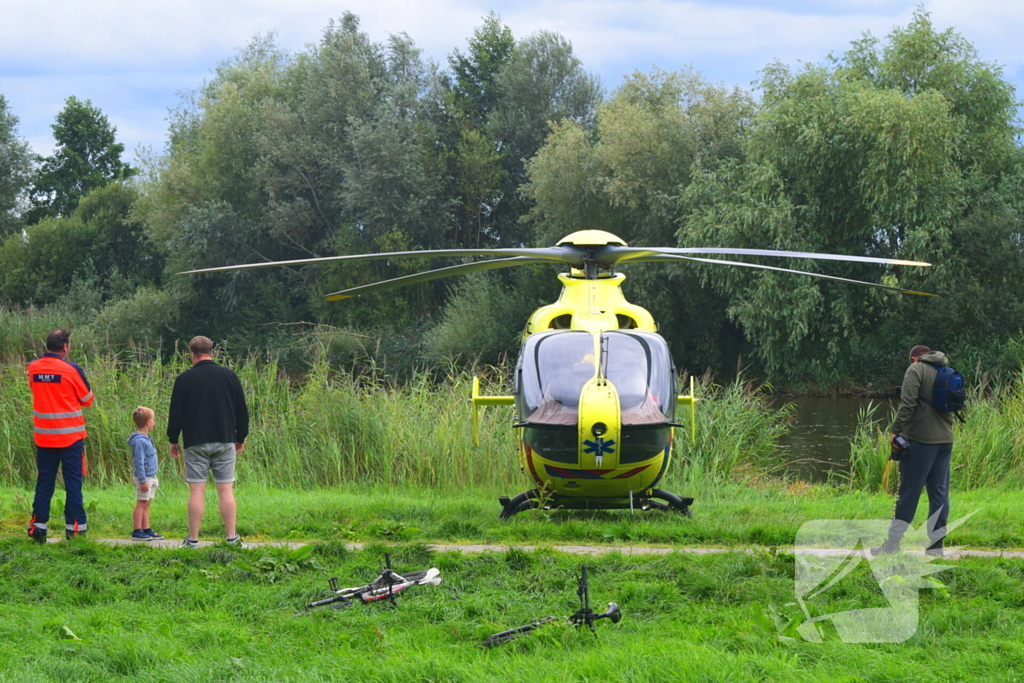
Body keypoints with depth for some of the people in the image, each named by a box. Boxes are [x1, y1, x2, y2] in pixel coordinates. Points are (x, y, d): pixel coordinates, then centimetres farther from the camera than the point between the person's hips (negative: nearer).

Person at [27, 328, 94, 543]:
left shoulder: (33, 368, 1)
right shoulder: (72, 370, -12)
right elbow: (87, 399, 0)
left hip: (43, 437, 4)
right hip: (70, 437, -4)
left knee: (44, 482, 10)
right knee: (73, 482, 3)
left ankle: (38, 526, 7)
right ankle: (74, 527, 1)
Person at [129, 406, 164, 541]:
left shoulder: (146, 439, 14)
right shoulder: (139, 441, -18)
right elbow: (138, 462, -21)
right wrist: (142, 480, -22)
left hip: (150, 478, 10)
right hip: (144, 478, -10)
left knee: (146, 505, 13)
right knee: (141, 504, -6)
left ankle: (146, 530, 17)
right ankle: (137, 531, -4)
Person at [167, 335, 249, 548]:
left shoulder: (184, 379, -1)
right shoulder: (229, 376, 4)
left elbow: (176, 413, 2)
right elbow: (241, 410, 8)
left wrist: (173, 440, 12)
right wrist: (240, 438, 19)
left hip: (195, 442, -1)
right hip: (224, 441, 1)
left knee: (196, 491, -1)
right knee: (226, 490, 3)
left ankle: (193, 539, -1)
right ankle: (231, 537, 1)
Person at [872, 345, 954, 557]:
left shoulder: (916, 370, -4)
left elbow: (907, 403, -14)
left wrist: (896, 430, -12)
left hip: (921, 439, -6)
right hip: (945, 440, 6)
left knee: (909, 492, -2)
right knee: (939, 493, 8)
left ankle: (893, 542, 1)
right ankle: (936, 543, 7)